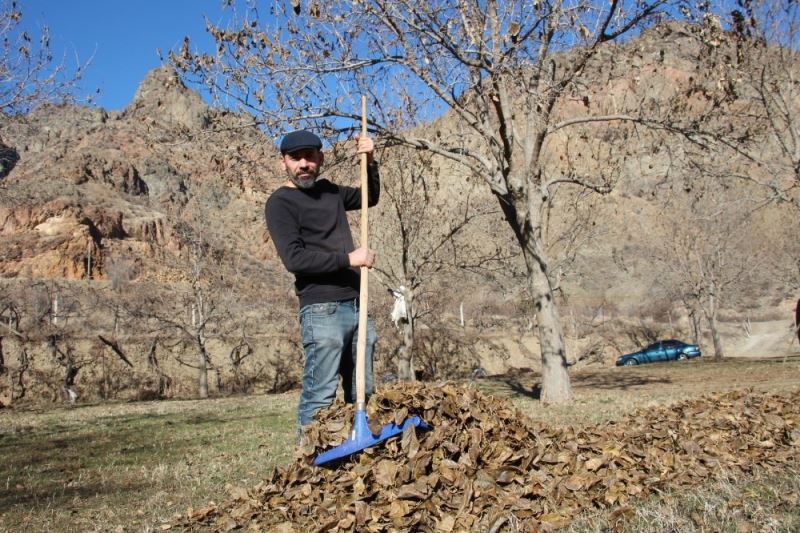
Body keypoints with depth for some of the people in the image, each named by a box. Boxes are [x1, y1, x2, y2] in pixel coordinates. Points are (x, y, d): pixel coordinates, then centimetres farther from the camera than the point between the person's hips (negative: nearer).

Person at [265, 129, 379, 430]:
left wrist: (370, 163, 18)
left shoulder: (328, 191, 18)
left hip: (355, 305, 7)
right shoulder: (280, 203, -3)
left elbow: (370, 198, 35)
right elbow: (294, 258, -15)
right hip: (322, 310, -7)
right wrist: (348, 258, -16)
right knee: (320, 397, -9)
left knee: (363, 394, 8)